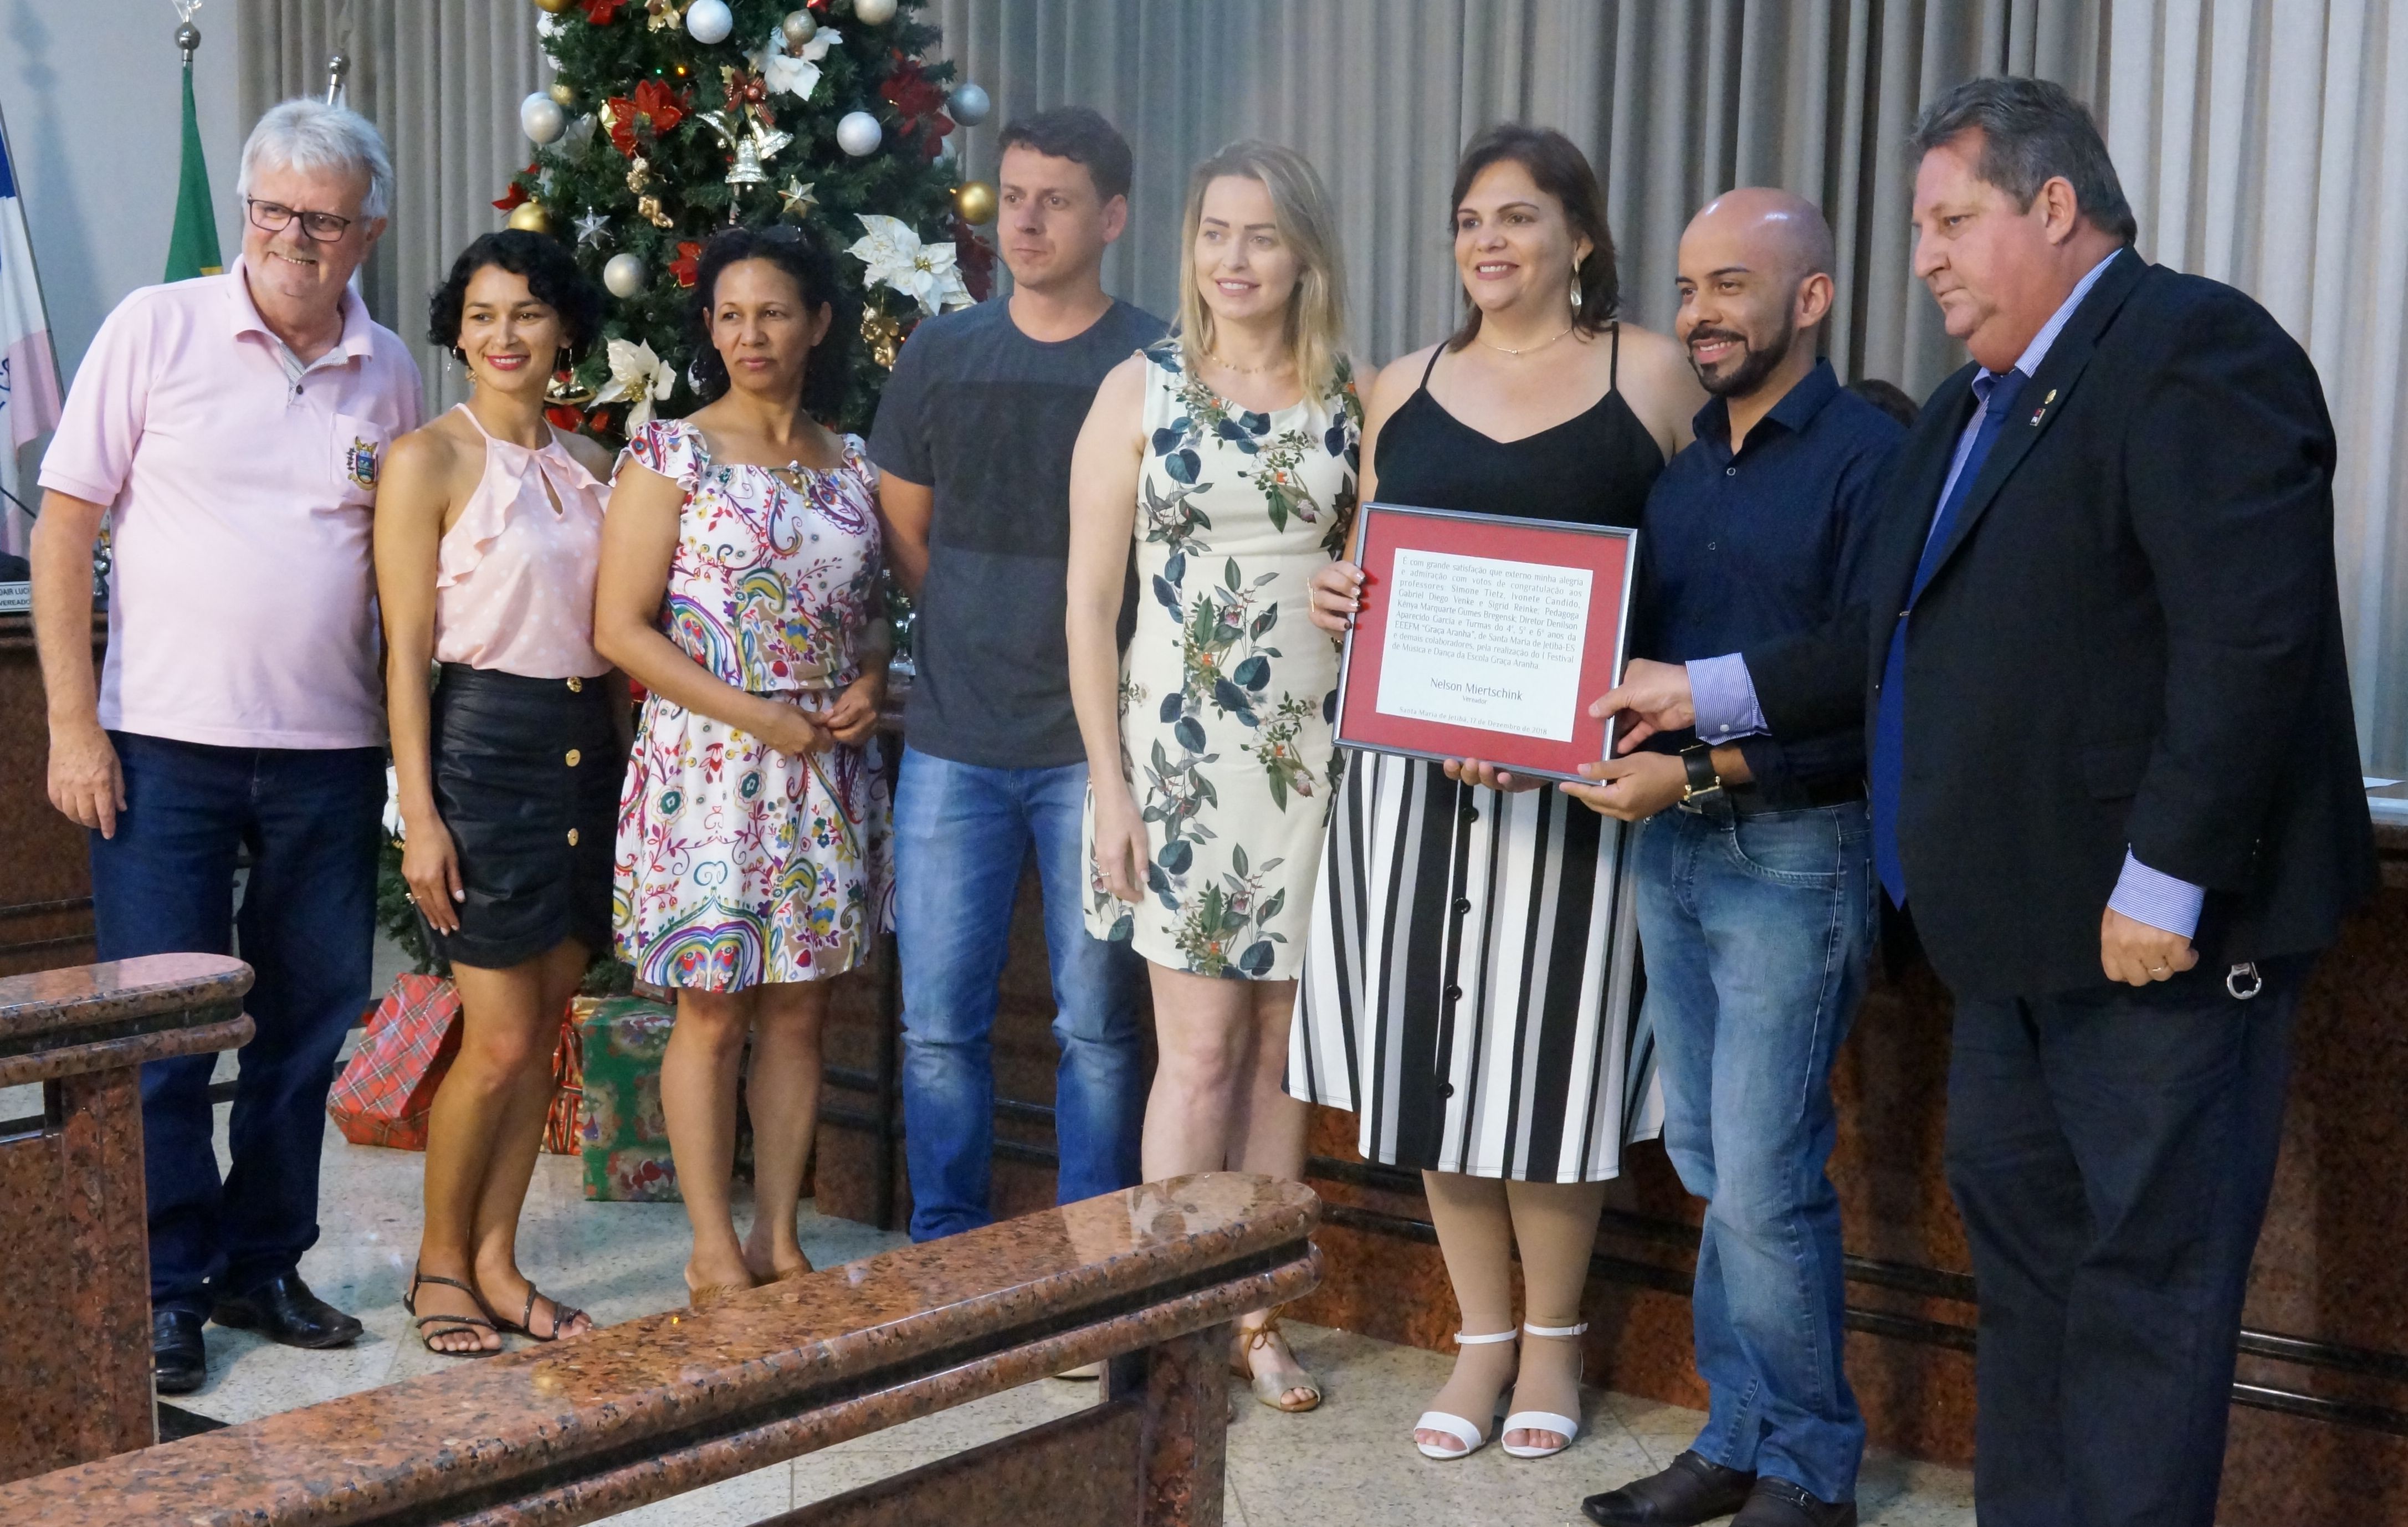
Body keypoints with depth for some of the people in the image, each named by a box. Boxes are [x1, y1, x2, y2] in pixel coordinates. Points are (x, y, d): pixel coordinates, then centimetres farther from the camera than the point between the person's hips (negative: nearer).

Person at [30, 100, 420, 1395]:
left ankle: (263, 1266, 24)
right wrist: (72, 726, -8)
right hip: (166, 744, -3)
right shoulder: (156, 329, -2)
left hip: (331, 753, 3)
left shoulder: (389, 373, 7)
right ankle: (167, 1290, 14)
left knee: (308, 1025, 10)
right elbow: (64, 528, -2)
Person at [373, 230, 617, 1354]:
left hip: (588, 746, 6)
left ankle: (496, 1263, 19)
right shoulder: (427, 460, -5)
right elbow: (406, 650, -8)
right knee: (500, 1040, -5)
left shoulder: (588, 465, 12)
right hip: (485, 742, -6)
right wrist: (418, 814, -13)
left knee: (545, 1024, 8)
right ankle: (439, 1264, 14)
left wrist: (626, 767, 12)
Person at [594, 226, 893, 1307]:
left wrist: (869, 683, -2)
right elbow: (621, 628, -8)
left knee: (799, 1011, 8)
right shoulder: (671, 456, -3)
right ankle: (715, 1253, 11)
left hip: (829, 774, 4)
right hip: (708, 766, -4)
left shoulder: (853, 468, 10)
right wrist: (757, 717, -14)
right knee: (713, 1012, 0)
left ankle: (780, 1238, 19)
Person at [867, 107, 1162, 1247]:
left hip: (1096, 745, -3)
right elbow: (903, 531, 15)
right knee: (937, 1021, 6)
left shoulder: (1157, 364, -2)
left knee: (1096, 1023, 5)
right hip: (954, 742, 3)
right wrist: (978, 645, 9)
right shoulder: (940, 354, 8)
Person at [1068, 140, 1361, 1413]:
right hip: (1176, 746, -2)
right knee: (1199, 1044, -1)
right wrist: (1109, 786, -6)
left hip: (1310, 750, 2)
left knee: (1278, 1044, 9)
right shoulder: (1141, 391, -1)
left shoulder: (1351, 401, 3)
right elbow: (1089, 604, -1)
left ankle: (1257, 1317, 20)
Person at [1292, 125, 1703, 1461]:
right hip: (1417, 763, 3)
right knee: (1436, 1052, 5)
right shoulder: (1405, 389, 12)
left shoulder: (1652, 377, 1)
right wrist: (1337, 598, -4)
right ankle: (1481, 1335, 21)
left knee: (1547, 1054, 2)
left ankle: (1552, 1339, 21)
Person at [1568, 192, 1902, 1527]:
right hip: (1666, 845, 7)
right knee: (1709, 1164, 12)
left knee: (1764, 1180, -5)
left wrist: (1704, 769, -21)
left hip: (1793, 852, -7)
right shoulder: (1678, 462, 14)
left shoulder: (1868, 458, -9)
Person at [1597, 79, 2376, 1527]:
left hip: (2157, 930, -9)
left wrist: (2165, 883, -22)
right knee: (2021, 1245, 13)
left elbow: (2253, 634, -22)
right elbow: (1904, 641, 20)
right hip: (2023, 925, 9)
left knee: (2148, 1275, 0)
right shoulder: (1970, 411, 17)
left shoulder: (2193, 349, -13)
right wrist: (1708, 691, 16)